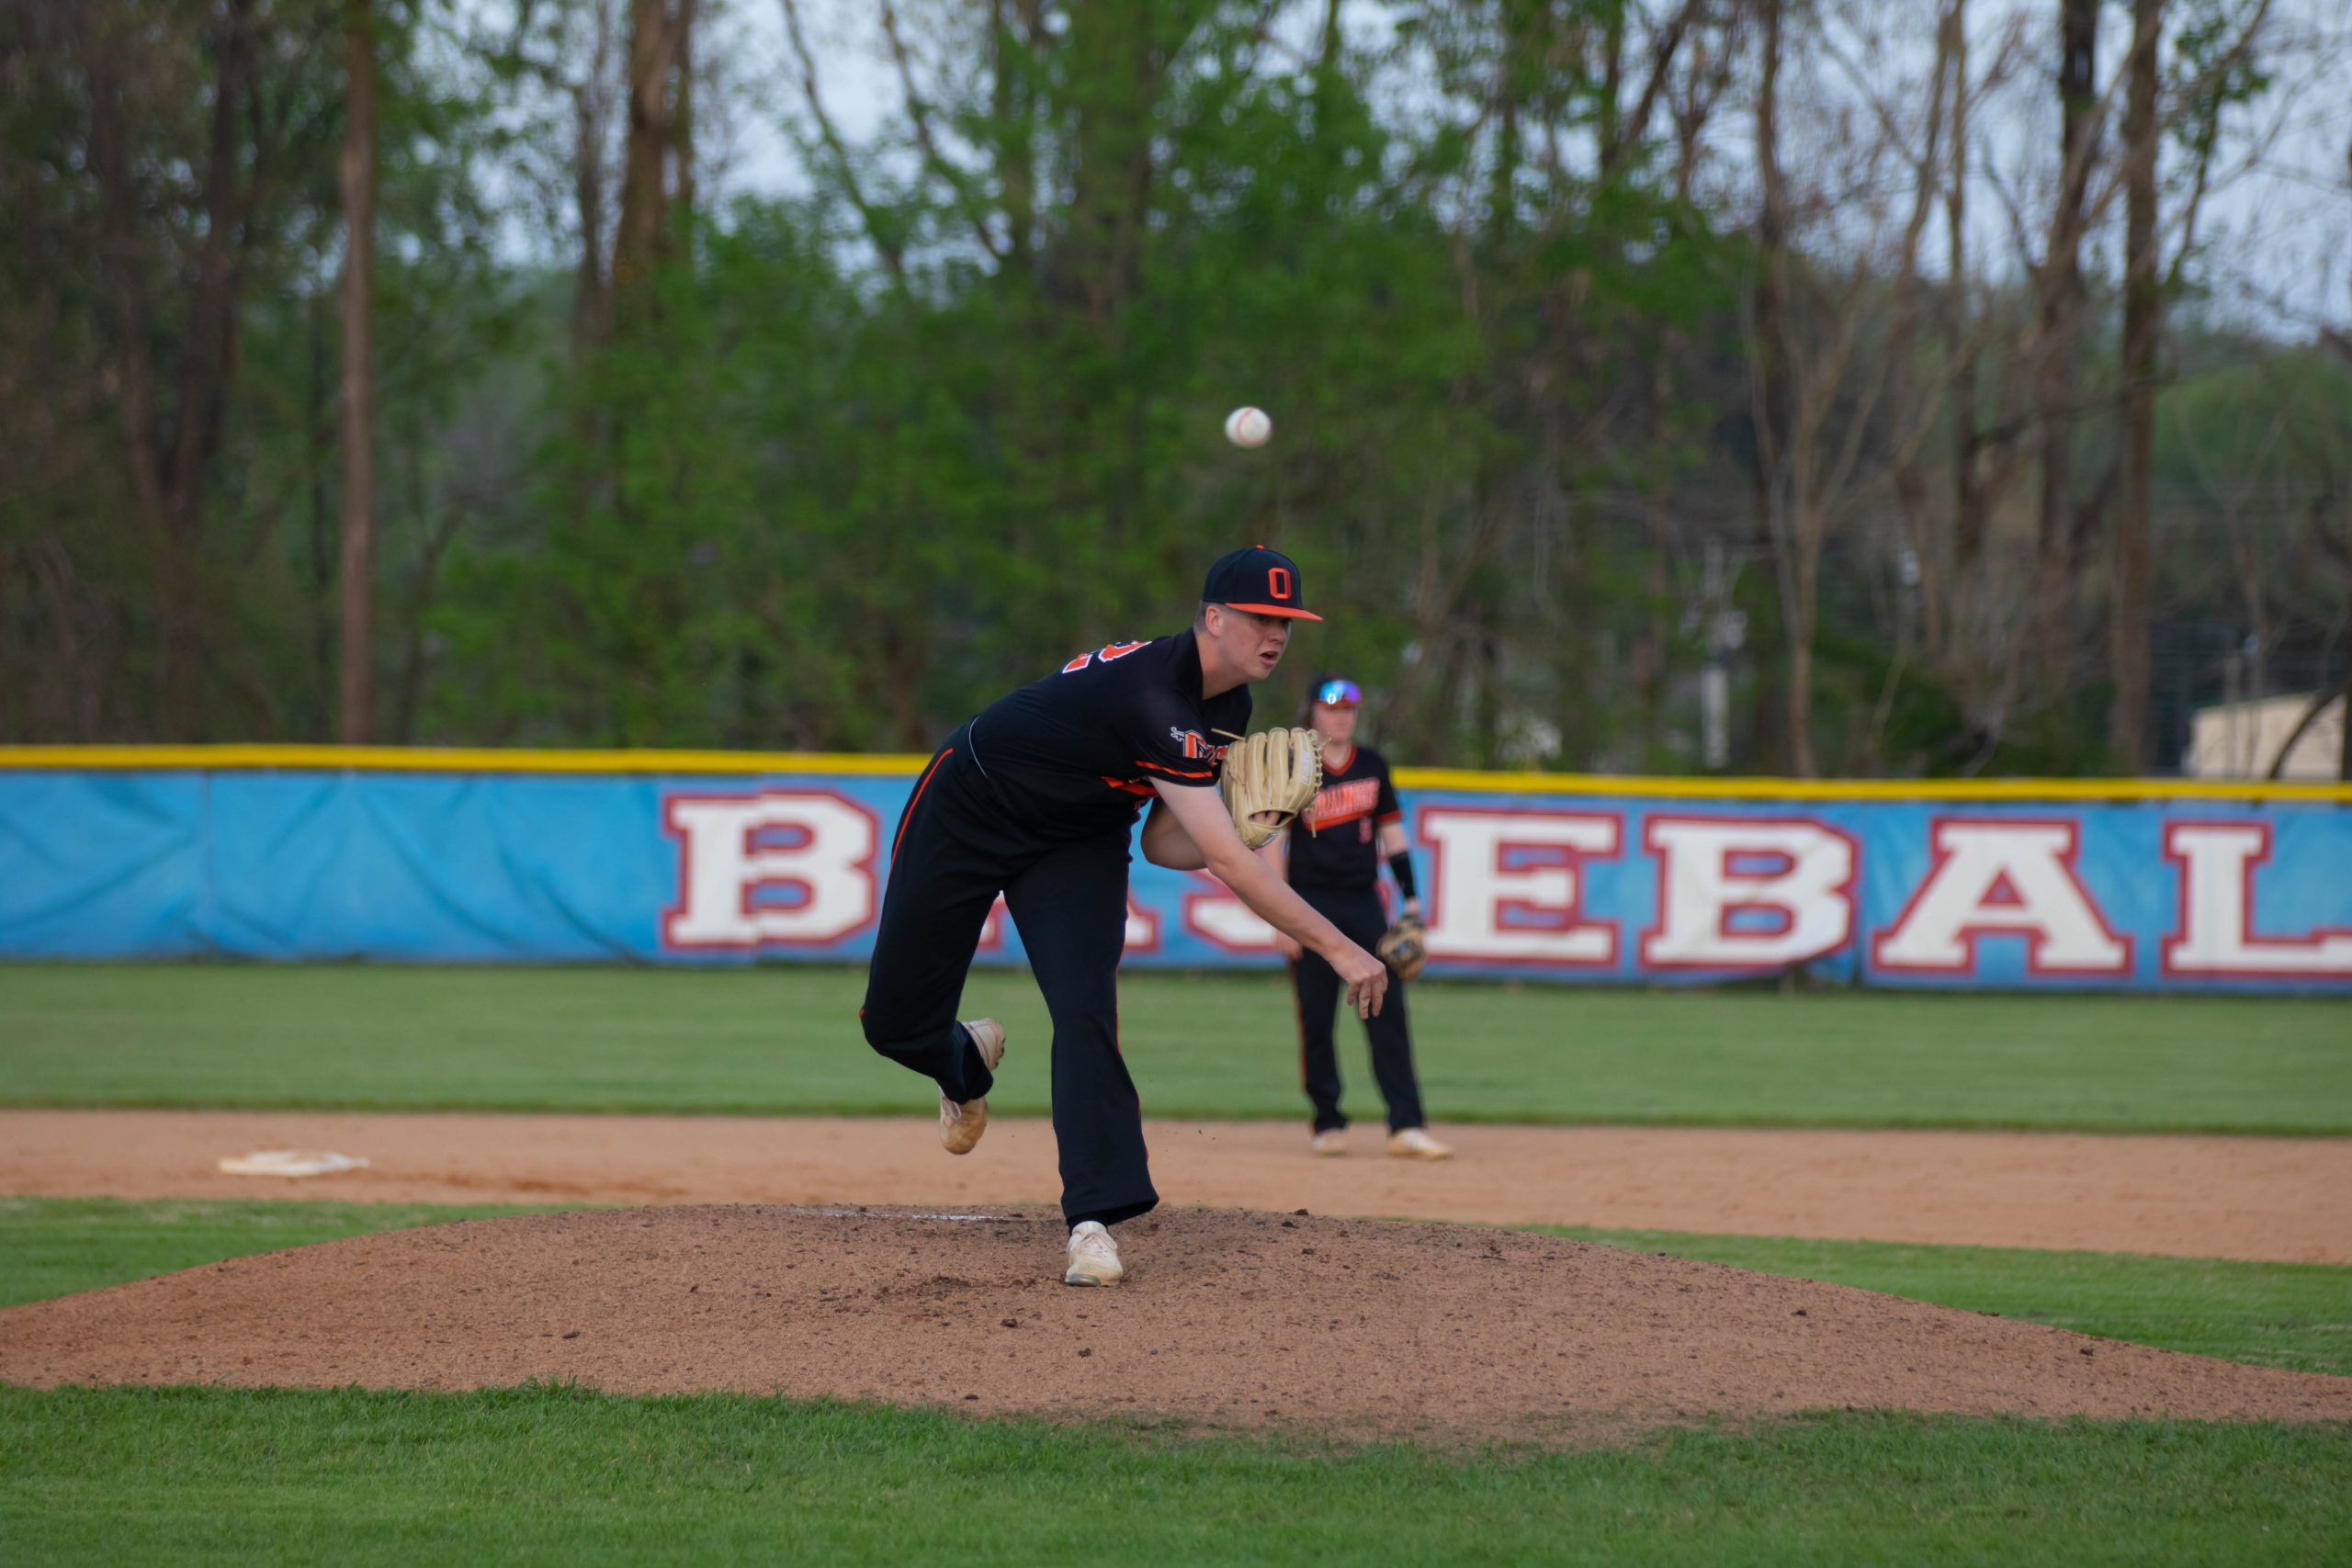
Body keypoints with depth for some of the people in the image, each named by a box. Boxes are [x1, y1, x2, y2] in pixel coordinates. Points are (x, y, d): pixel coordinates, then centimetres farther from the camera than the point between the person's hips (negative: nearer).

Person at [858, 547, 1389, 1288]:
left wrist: (1239, 831, -21)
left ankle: (1094, 1221, -20)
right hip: (966, 810, -6)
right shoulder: (1152, 692, -37)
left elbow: (1162, 844, 0)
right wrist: (1337, 949, -40)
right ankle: (967, 1063, 41)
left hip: (1077, 844, 6)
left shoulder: (1228, 709, -8)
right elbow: (1227, 863, -40)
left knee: (1086, 1012, -19)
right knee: (895, 1022, 4)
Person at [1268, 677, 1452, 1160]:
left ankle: (1407, 1127, -10)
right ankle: (1328, 1124, 12)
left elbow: (1391, 834, 16)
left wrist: (1411, 897, 9)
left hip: (1364, 902, 3)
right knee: (1316, 1019, 0)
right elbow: (1271, 845, -5)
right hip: (1312, 903, -3)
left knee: (1388, 1012, -6)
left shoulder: (1372, 767, 10)